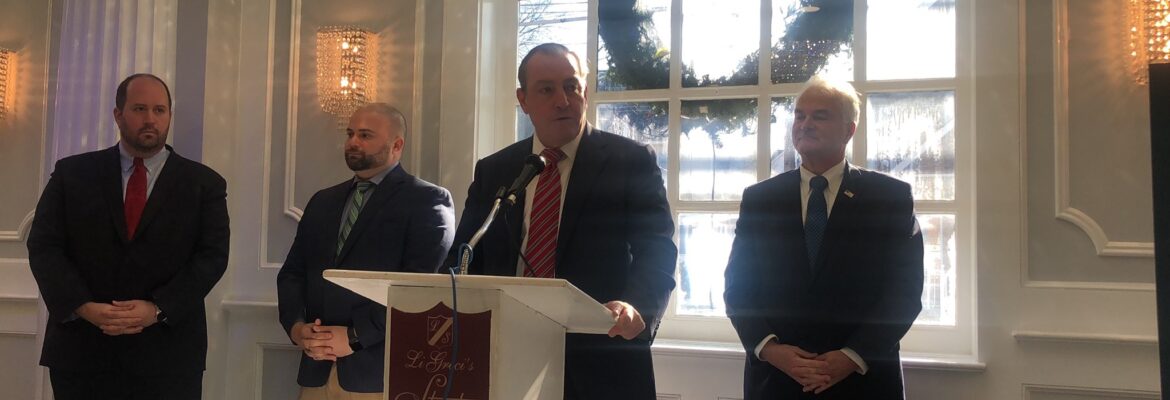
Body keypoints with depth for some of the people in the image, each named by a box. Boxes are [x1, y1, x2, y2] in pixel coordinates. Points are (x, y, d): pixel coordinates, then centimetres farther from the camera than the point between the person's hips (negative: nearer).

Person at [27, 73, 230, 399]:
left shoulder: (204, 184, 5)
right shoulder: (72, 173, 8)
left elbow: (212, 256, -3)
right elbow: (44, 246, 2)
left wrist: (158, 309, -16)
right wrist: (83, 306, -13)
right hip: (81, 350, 1)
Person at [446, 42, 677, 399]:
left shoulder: (633, 162, -2)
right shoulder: (492, 171, 9)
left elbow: (656, 250, -11)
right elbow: (465, 260, 9)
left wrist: (636, 306, -31)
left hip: (601, 367, -3)